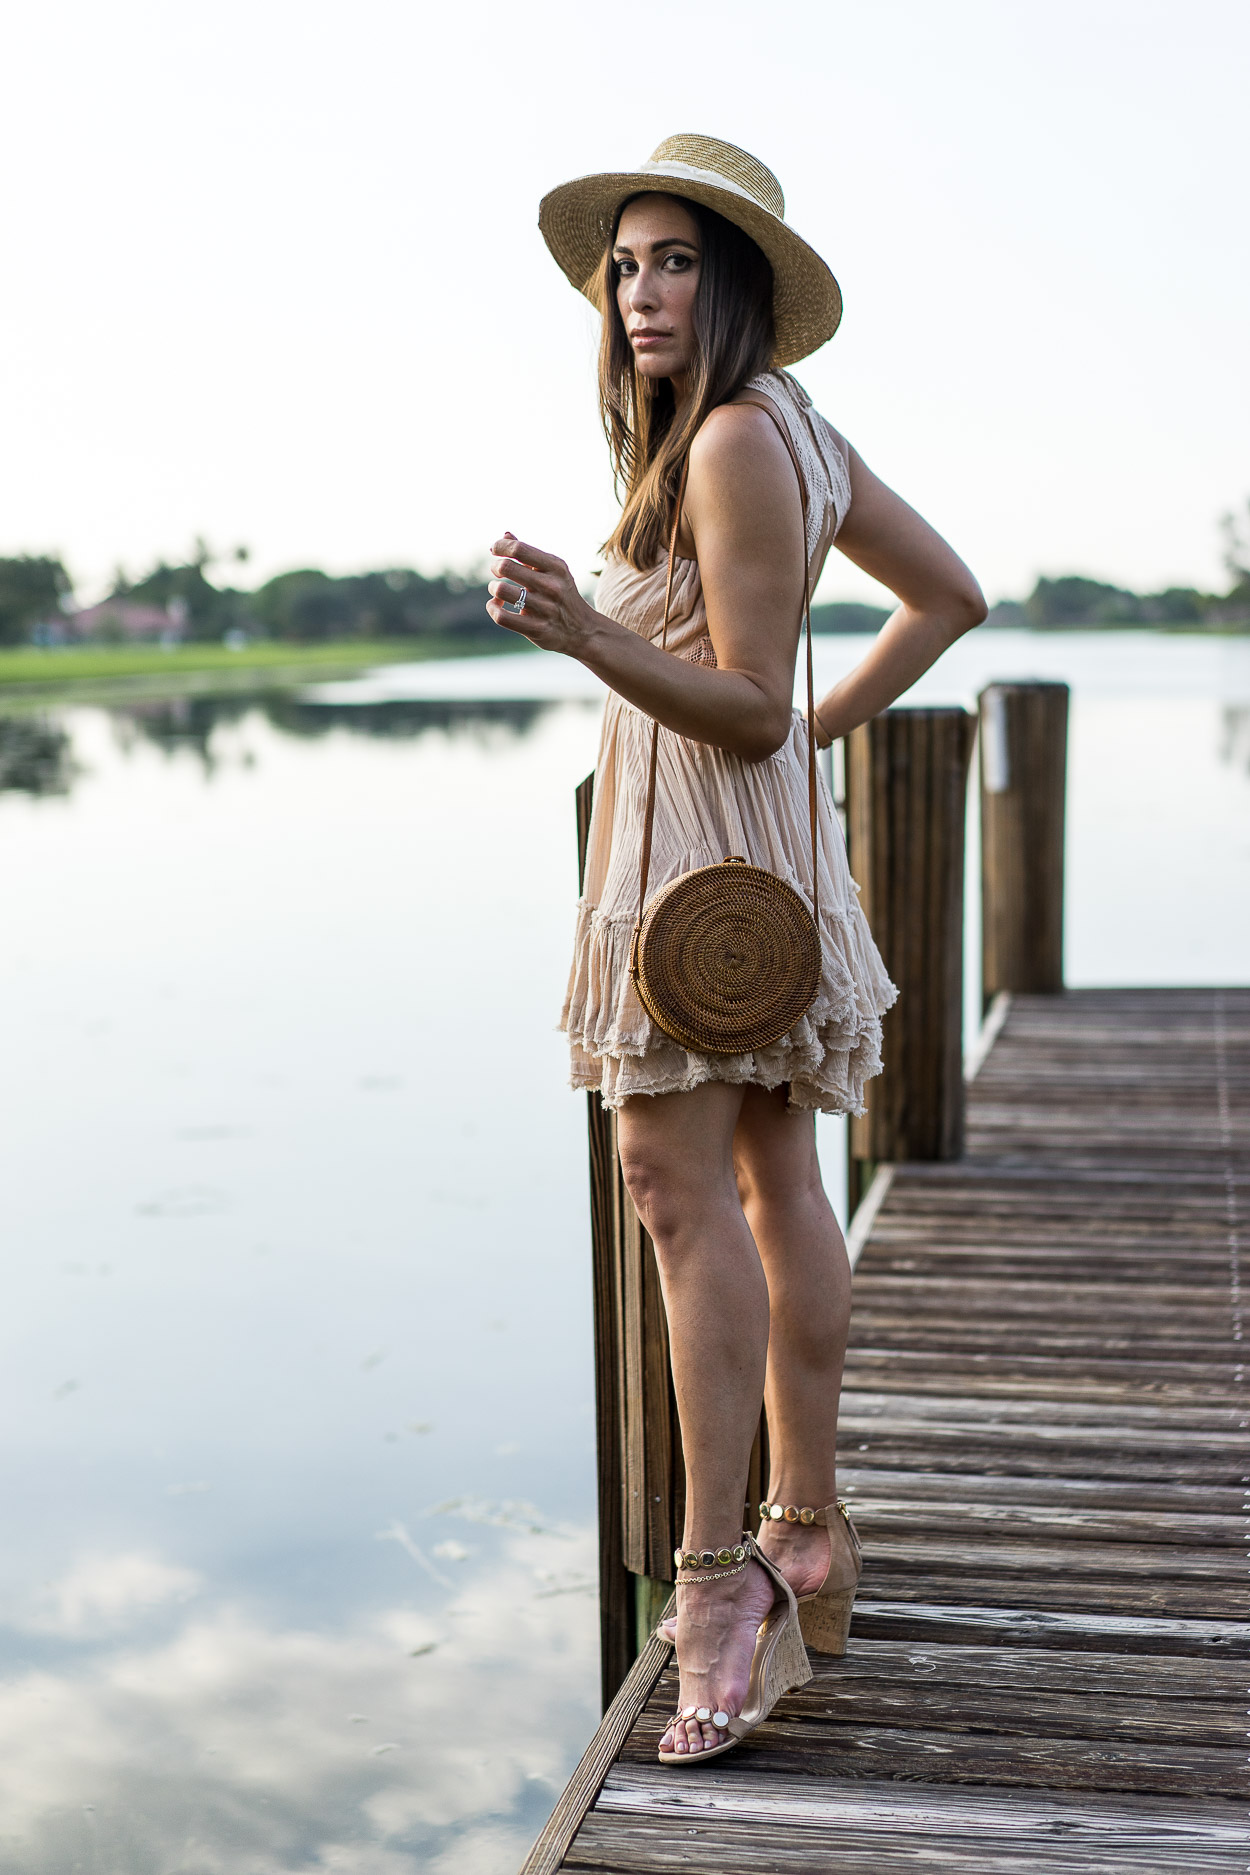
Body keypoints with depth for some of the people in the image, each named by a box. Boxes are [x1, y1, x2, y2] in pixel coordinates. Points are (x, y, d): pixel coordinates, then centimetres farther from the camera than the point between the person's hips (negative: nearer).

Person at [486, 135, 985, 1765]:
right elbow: (952, 595, 20)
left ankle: (722, 1572, -11)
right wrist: (832, 724, 17)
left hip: (701, 838, -10)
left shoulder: (735, 441, -17)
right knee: (776, 1180, 11)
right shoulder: (796, 430, 12)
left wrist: (590, 638, -33)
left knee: (679, 1182, -12)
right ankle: (807, 1532, 21)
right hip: (758, 837, 10)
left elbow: (748, 711, -21)